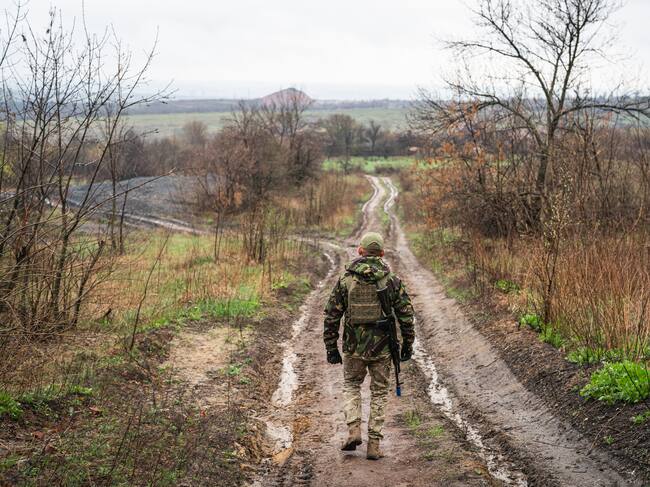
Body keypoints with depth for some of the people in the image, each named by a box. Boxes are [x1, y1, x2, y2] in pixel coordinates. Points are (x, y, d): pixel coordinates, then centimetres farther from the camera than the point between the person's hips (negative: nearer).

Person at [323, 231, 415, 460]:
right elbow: (406, 315, -1)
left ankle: (354, 430, 3)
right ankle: (374, 444, 10)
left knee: (351, 386, 21)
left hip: (353, 347, 0)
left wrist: (331, 348, 8)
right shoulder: (392, 281, -3)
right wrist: (408, 344, 10)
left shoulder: (345, 280, -1)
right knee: (379, 394, 12)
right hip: (382, 348, 0)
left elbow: (331, 317, 0)